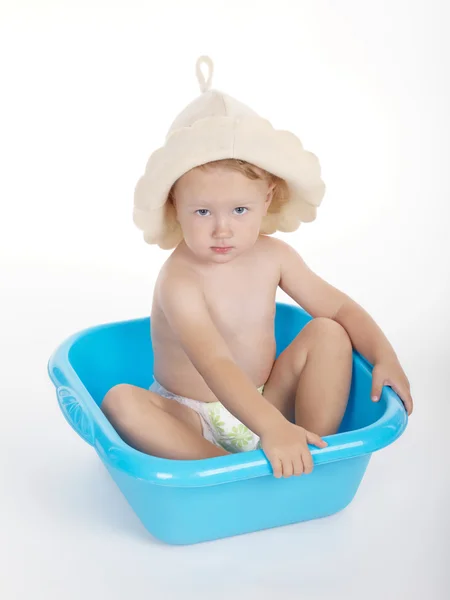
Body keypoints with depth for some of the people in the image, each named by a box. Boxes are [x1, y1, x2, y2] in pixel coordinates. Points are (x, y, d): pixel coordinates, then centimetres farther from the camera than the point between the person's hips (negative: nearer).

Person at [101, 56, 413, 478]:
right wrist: (272, 428, -49)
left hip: (264, 402, 5)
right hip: (193, 420, -4)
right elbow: (214, 364, -38)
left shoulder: (272, 257, -6)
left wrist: (385, 357, -14)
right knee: (121, 401, -31)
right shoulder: (179, 281, -24)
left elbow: (339, 307, 2)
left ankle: (317, 453, -16)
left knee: (327, 334, -12)